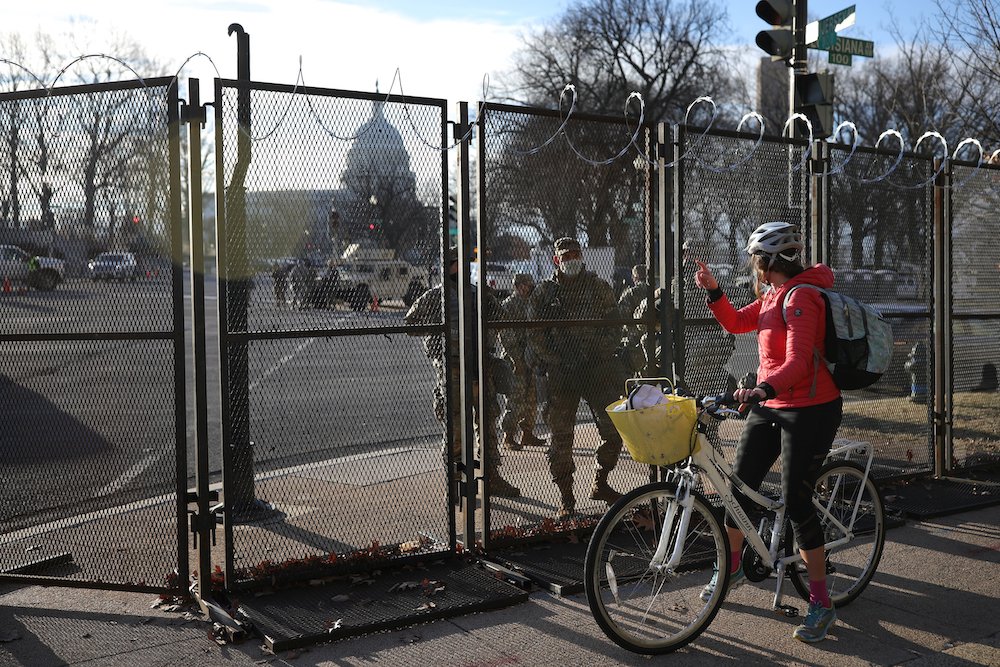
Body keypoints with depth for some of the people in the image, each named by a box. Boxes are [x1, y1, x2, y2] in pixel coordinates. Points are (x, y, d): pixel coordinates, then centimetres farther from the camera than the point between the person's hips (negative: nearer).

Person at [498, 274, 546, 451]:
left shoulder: (528, 304, 15)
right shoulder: (508, 305, -10)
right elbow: (505, 336, -14)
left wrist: (535, 356, 16)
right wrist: (516, 360, -18)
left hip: (529, 358, 8)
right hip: (515, 358, -8)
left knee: (531, 398, 11)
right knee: (516, 398, -7)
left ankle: (527, 433, 21)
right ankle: (508, 437, 1)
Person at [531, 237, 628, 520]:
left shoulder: (599, 287, 9)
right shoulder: (544, 292, 6)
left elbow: (614, 325, 8)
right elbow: (539, 336, 4)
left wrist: (603, 354, -5)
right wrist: (556, 363, -7)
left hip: (599, 369, 1)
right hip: (561, 374, -1)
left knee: (614, 430, 1)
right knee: (561, 438, 0)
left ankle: (600, 484, 22)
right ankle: (566, 500, 10)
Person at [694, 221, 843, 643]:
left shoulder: (801, 297, -19)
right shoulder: (773, 296, 9)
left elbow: (797, 362, -29)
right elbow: (735, 323, 16)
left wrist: (764, 388, -45)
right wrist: (713, 290, 2)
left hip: (810, 411, -9)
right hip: (770, 407, 9)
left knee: (796, 502, -8)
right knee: (739, 487, 11)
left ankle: (821, 604, 5)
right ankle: (731, 567, 31)